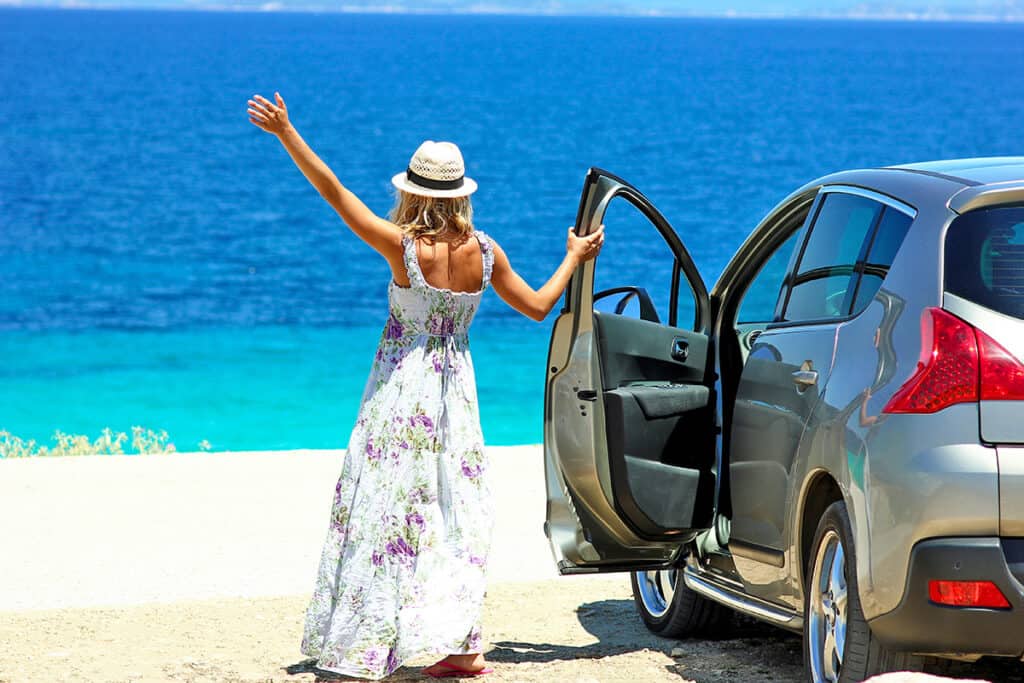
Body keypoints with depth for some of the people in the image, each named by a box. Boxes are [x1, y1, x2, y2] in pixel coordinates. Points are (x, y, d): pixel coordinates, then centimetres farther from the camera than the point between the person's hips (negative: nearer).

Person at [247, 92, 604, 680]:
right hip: (455, 389, 4)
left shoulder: (403, 247, -16)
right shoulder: (484, 252, -5)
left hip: (401, 393, -4)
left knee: (386, 512, -1)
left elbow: (334, 192, -14)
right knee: (455, 515, 12)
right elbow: (538, 306, 7)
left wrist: (286, 133, -8)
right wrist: (575, 258, 22)